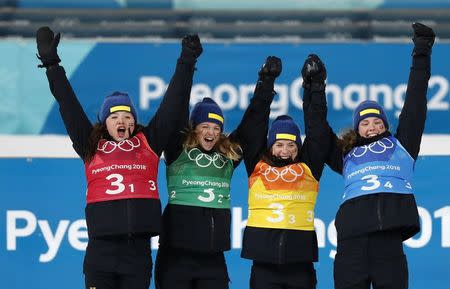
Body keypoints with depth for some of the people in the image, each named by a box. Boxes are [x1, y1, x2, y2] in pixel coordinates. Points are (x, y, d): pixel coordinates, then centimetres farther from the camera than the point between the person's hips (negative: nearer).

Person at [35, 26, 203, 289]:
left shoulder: (148, 143, 12)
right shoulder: (92, 147, 12)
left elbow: (172, 103, 13)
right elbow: (68, 104, 12)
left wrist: (186, 63, 13)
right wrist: (51, 64, 12)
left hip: (138, 248, 1)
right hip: (101, 247, -1)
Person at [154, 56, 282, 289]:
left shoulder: (228, 156, 11)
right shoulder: (178, 151, 1)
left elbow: (251, 122, 10)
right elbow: (176, 117, -9)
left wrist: (266, 82, 6)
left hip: (213, 255, 4)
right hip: (177, 252, -4)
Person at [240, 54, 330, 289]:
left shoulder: (308, 168, 10)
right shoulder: (257, 166, 10)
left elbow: (317, 130, 9)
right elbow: (255, 130, 9)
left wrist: (315, 87, 7)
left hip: (299, 256, 0)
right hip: (264, 257, 0)